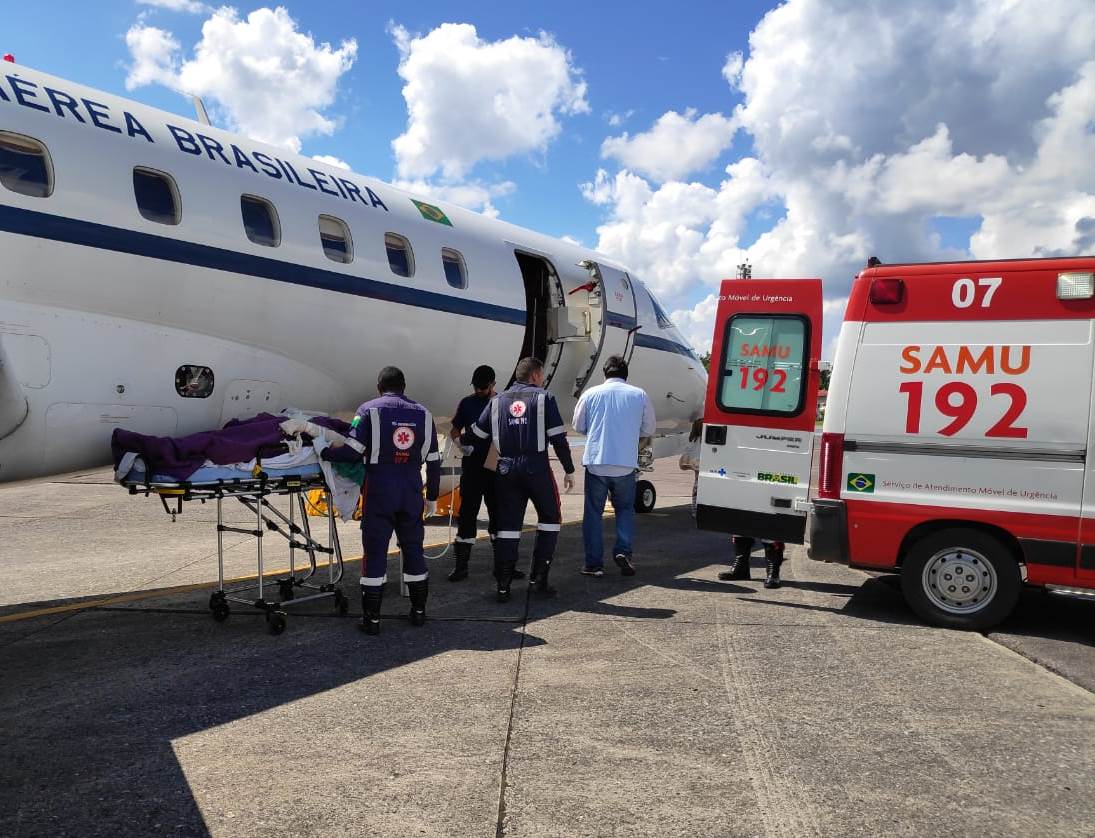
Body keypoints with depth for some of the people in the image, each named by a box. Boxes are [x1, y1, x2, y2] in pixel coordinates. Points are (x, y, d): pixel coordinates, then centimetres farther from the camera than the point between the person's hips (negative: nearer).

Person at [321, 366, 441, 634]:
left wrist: (324, 453, 4)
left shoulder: (370, 410, -3)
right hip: (412, 491, 3)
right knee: (413, 549, 15)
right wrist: (432, 496, 18)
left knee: (375, 551, 2)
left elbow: (353, 453, -12)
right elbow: (433, 460, 10)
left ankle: (372, 618, 5)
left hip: (379, 491, -3)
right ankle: (418, 611, 22)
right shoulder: (422, 414, 8)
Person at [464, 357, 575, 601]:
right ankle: (538, 579, 9)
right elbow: (558, 439, -4)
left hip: (506, 470, 3)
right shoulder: (544, 398, 1)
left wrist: (459, 442, 33)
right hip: (537, 469, -3)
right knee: (550, 519, 13)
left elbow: (475, 433, 13)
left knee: (507, 525, 8)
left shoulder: (498, 400, 11)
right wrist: (569, 470, 4)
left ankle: (503, 586, 5)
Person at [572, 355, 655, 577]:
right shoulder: (640, 395, 2)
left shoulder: (591, 394, 1)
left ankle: (593, 563, 9)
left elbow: (578, 426, 10)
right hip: (626, 464, 1)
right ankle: (623, 551, 1)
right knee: (625, 509, 18)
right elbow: (648, 429, 10)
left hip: (596, 463, 0)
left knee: (593, 512, 9)